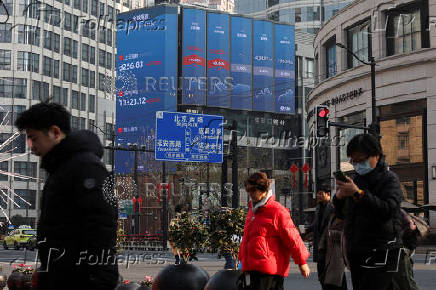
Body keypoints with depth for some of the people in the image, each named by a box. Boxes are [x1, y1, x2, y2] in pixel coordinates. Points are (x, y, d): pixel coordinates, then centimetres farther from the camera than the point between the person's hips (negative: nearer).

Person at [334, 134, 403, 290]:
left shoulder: (389, 179, -3)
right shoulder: (357, 180, 16)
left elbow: (387, 210, -21)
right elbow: (342, 214, 21)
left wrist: (358, 193, -24)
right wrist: (338, 197, 0)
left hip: (381, 253, -7)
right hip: (355, 252, 7)